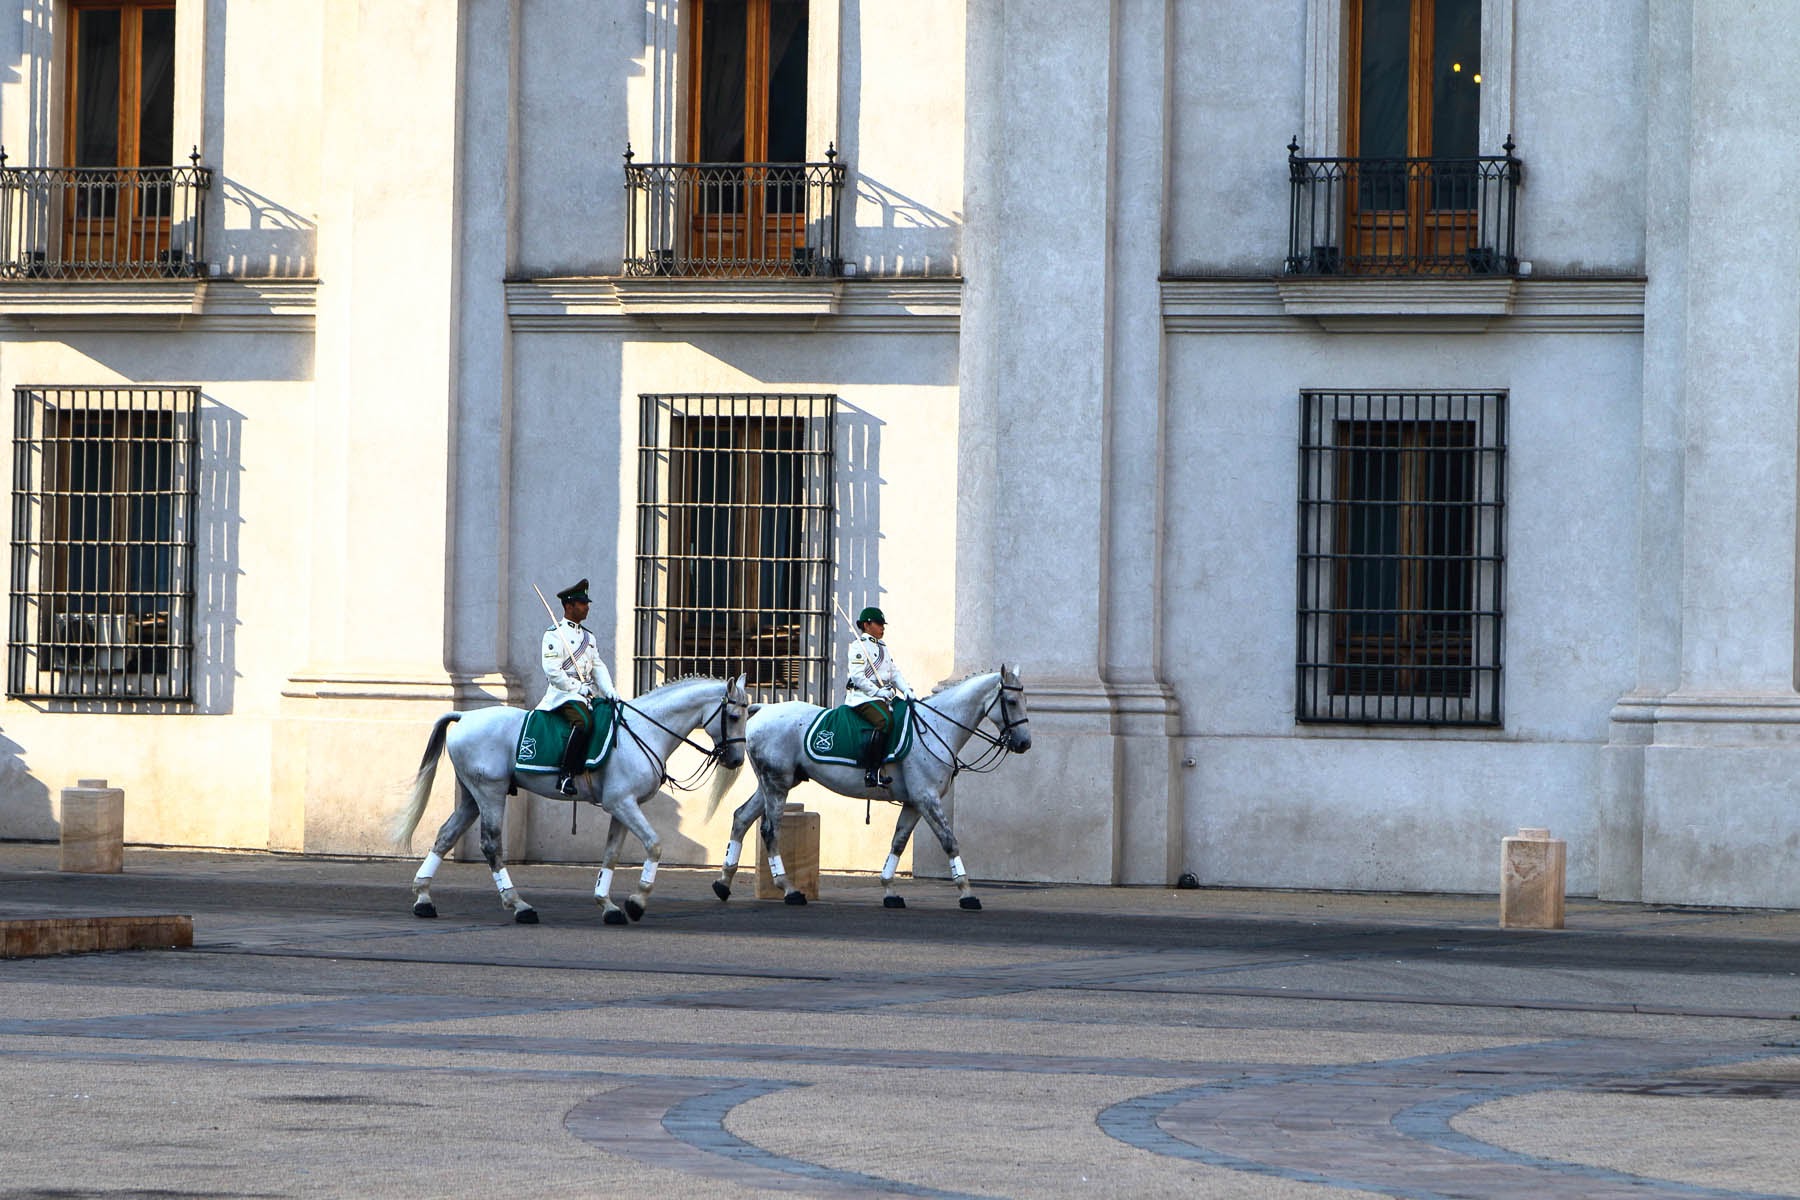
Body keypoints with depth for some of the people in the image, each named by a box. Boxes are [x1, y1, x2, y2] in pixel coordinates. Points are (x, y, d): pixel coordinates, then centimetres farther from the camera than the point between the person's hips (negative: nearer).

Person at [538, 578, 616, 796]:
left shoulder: (588, 637, 22)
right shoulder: (554, 635, -3)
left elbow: (598, 667, 17)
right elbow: (552, 670, -12)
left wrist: (608, 690, -1)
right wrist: (578, 688, -14)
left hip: (588, 694, 9)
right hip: (563, 694, -9)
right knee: (583, 720, -34)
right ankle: (566, 775, -35)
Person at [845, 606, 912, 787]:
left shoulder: (883, 647, 24)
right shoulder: (859, 646, -2)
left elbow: (895, 673, 20)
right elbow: (857, 676, -12)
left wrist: (906, 689, 2)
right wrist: (877, 692, -18)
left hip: (884, 696, 10)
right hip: (863, 696, -10)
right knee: (884, 721, -32)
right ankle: (871, 771, -34)